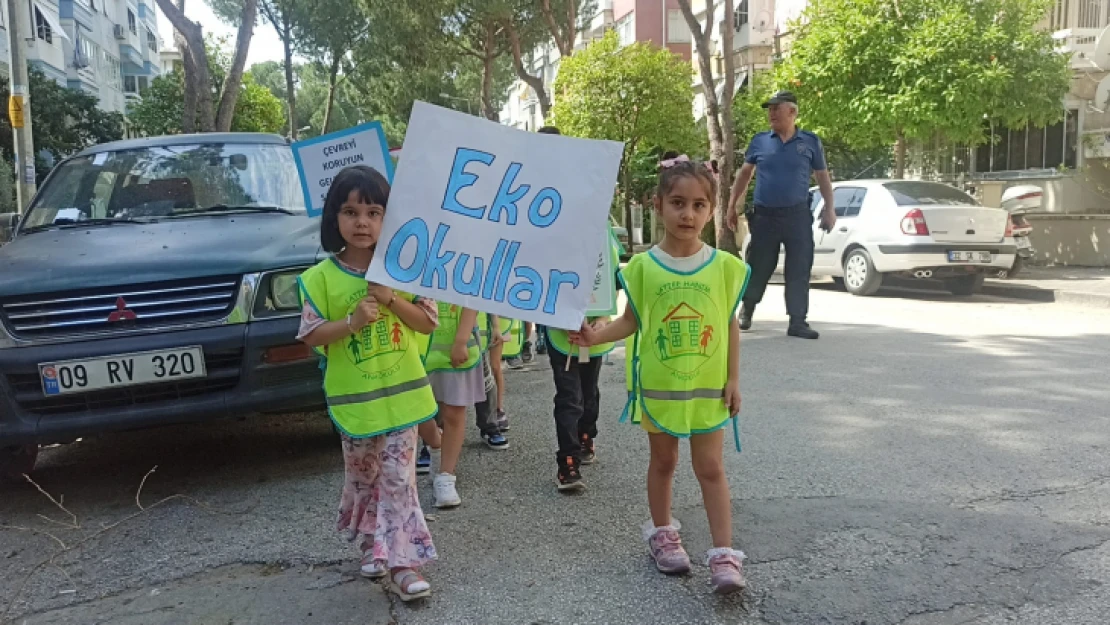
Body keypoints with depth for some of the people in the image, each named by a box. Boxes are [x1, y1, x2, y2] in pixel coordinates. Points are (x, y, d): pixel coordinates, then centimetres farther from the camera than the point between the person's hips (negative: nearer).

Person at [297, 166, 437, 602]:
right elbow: (311, 337, -6)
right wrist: (353, 322, -22)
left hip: (401, 391, 0)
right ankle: (372, 545, 36)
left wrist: (390, 298, -17)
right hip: (354, 397, 0)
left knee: (399, 478, 0)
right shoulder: (320, 277, -6)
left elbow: (427, 322, -2)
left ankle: (401, 563, 5)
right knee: (362, 477, 15)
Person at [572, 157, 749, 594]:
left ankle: (724, 555, 9)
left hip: (708, 387, 0)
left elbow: (731, 325, 1)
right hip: (658, 386, 0)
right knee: (663, 461, 16)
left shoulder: (725, 266, -4)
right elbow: (632, 320, 0)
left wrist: (733, 379, -1)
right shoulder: (642, 266, -6)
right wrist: (596, 335, -17)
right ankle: (662, 533, 35)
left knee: (711, 468, 5)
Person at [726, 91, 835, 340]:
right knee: (758, 267, 7)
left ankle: (798, 321, 5)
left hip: (798, 215, 0)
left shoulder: (810, 141, 3)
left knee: (799, 270, -1)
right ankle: (747, 309, 29)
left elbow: (822, 177, 9)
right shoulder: (760, 141, 5)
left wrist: (829, 209, 0)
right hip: (764, 215, 1)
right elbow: (744, 174, 12)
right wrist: (732, 205, 8)